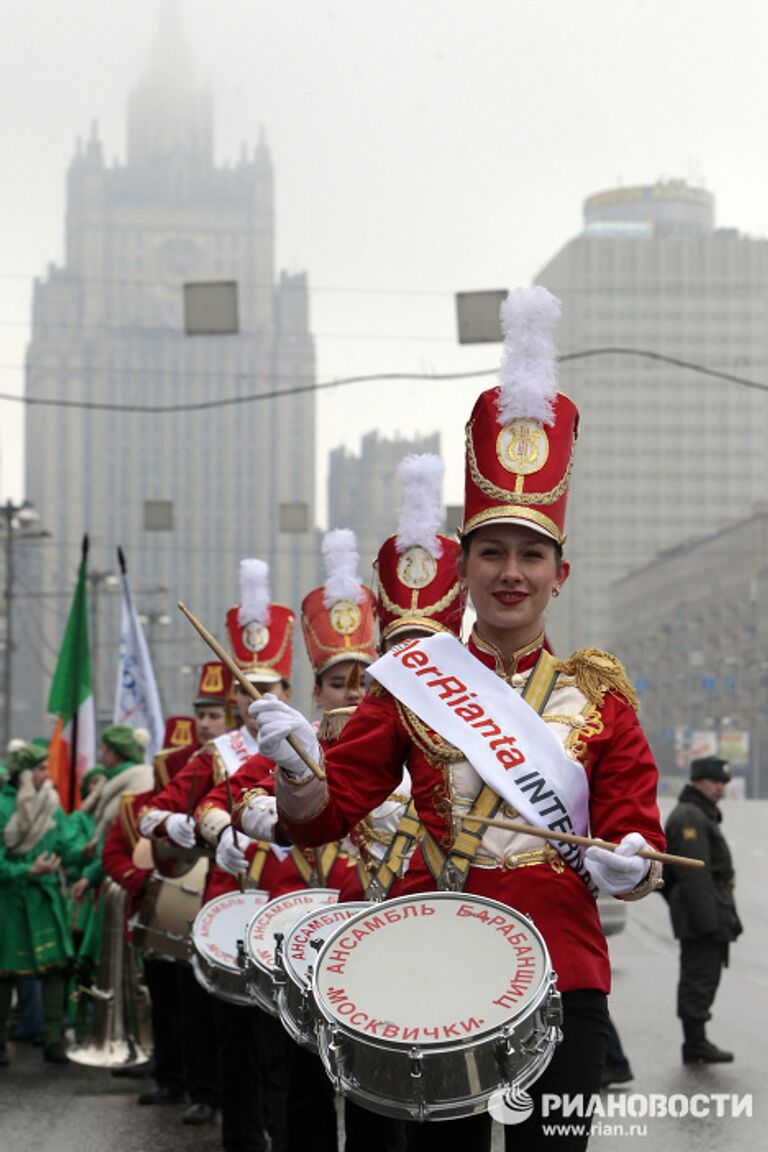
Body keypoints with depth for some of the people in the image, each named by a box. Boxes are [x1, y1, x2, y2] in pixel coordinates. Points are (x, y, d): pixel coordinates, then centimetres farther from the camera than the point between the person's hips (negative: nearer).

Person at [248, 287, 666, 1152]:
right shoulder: (411, 679, 4)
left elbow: (635, 829, 4)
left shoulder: (599, 694, 5)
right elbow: (325, 814, 1)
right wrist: (294, 768, -20)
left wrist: (631, 863, -19)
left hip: (561, 973, 0)